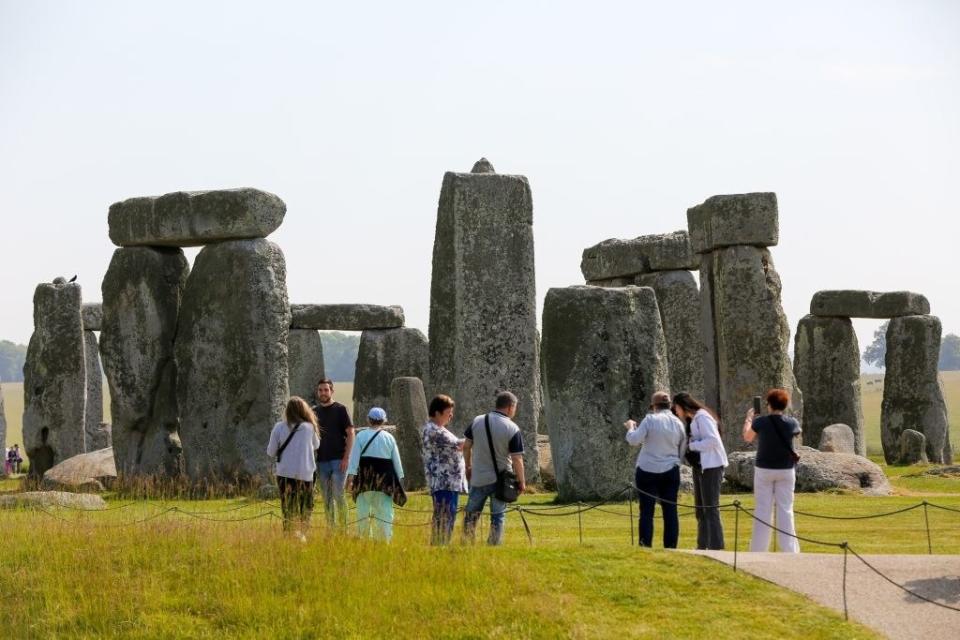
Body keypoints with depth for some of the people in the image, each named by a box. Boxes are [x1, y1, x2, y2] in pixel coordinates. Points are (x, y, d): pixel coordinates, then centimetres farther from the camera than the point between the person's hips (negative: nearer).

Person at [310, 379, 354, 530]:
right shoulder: (313, 411, 11)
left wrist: (346, 458, -12)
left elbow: (350, 434, -4)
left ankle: (343, 528, -5)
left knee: (338, 495, -9)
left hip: (338, 460, -4)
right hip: (321, 461, 4)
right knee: (326, 498, 6)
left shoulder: (340, 409, -1)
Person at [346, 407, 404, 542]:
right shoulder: (389, 437, 4)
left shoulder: (361, 436, 0)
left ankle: (363, 538, 7)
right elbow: (397, 460, 7)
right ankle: (385, 539, -2)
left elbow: (354, 458, -5)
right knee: (384, 511, 2)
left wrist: (350, 477, -7)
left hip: (365, 478, 0)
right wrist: (400, 478, 16)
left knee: (363, 510, 6)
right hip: (385, 479, 1)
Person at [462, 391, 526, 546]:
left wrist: (468, 467, 16)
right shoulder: (513, 430, -13)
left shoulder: (477, 421, -3)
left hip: (478, 477, 3)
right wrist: (521, 481, -2)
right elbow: (517, 460, -13)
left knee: (471, 513, 14)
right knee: (498, 516, 8)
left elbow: (466, 447, 3)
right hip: (500, 480, -3)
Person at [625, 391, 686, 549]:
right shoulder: (678, 423, 6)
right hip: (670, 471, 4)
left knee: (647, 511, -1)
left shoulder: (650, 419, -9)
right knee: (670, 510, 6)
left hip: (648, 471, -4)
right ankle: (670, 547, 5)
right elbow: (681, 453, 12)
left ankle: (645, 546, -4)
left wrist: (631, 427, 6)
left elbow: (634, 441, -11)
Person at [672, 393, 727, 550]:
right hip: (700, 467, 10)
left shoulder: (702, 417, -12)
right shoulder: (693, 420, 17)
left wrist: (692, 446, -16)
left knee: (711, 509, -9)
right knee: (700, 509, 14)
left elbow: (713, 440, -22)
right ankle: (703, 546, 21)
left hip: (711, 467, -10)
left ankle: (716, 547, -8)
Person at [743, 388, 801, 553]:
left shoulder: (760, 421, -10)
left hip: (764, 470, -1)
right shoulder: (792, 423, -6)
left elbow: (747, 437, 9)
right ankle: (789, 549, 3)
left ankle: (758, 548, 5)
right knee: (785, 510, 5)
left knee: (762, 509, 4)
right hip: (786, 471, 1)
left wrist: (749, 418, 25)